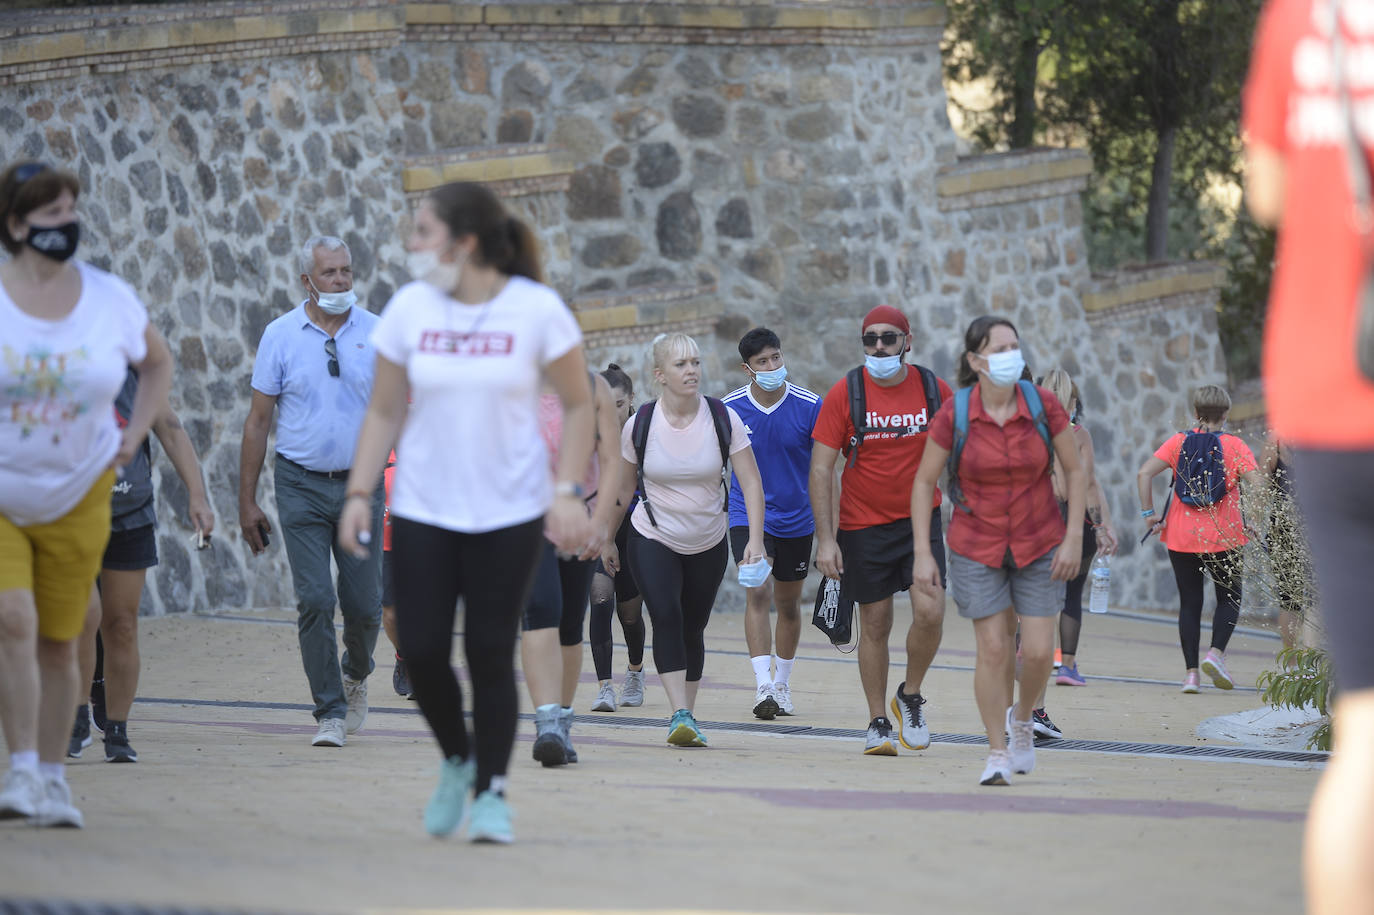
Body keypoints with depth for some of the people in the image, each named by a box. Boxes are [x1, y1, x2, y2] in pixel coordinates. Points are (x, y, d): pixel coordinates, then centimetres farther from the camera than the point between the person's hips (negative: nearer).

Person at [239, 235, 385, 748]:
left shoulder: (378, 334, 3)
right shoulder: (281, 335, 0)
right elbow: (258, 422, 3)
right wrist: (247, 502, 1)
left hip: (361, 483, 1)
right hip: (301, 484, -1)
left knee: (364, 605, 2)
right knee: (314, 601, -9)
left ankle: (355, 673, 33)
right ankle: (330, 712, -1)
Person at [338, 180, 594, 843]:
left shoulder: (536, 310, -6)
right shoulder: (410, 308, 1)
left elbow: (577, 404, 2)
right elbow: (384, 412, 7)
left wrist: (569, 491, -8)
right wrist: (358, 494, 0)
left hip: (509, 515, -2)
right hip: (423, 513, 2)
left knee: (490, 652, -4)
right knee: (420, 648, -4)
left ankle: (491, 792, 9)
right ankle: (456, 760, 23)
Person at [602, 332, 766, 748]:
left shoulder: (725, 419, -12)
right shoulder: (640, 425, -11)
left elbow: (751, 483, -10)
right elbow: (622, 487, 4)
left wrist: (755, 539, -22)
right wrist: (607, 539, 11)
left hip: (709, 544, 2)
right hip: (652, 540, -2)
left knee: (692, 628, 8)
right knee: (666, 617, -21)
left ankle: (686, 719, 21)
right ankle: (681, 716, -29)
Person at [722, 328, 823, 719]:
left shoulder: (810, 406, -10)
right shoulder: (729, 409, -8)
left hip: (796, 518, 1)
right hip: (748, 514, -1)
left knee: (788, 603, 13)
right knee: (758, 592, -18)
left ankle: (782, 684, 31)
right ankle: (763, 686, -23)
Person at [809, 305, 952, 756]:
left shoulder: (934, 390, -1)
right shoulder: (845, 394, -6)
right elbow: (821, 469, -5)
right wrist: (825, 538, -12)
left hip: (921, 520, 1)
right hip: (864, 527, -1)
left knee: (930, 610, -16)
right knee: (875, 624, 4)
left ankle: (910, 696, 9)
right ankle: (878, 724, 17)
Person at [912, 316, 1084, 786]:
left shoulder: (1043, 405, -11)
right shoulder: (953, 415, -14)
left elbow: (1074, 470, -1)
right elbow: (924, 483, -4)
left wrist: (1074, 538, -6)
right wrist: (922, 554, -9)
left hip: (1039, 545, 1)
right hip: (977, 548, -1)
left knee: (1038, 652, -4)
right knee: (993, 649, -5)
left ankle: (1022, 717, 28)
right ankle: (998, 754, 10)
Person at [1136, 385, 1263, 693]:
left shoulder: (1179, 442, 1)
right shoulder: (1235, 447, -4)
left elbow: (1144, 474, -8)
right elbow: (1258, 485, -14)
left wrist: (1148, 513, -3)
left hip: (1181, 537, 2)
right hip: (1223, 537, -2)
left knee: (1189, 602, 9)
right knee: (1229, 598, 13)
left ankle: (1191, 672, 3)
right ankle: (1216, 653, -9)